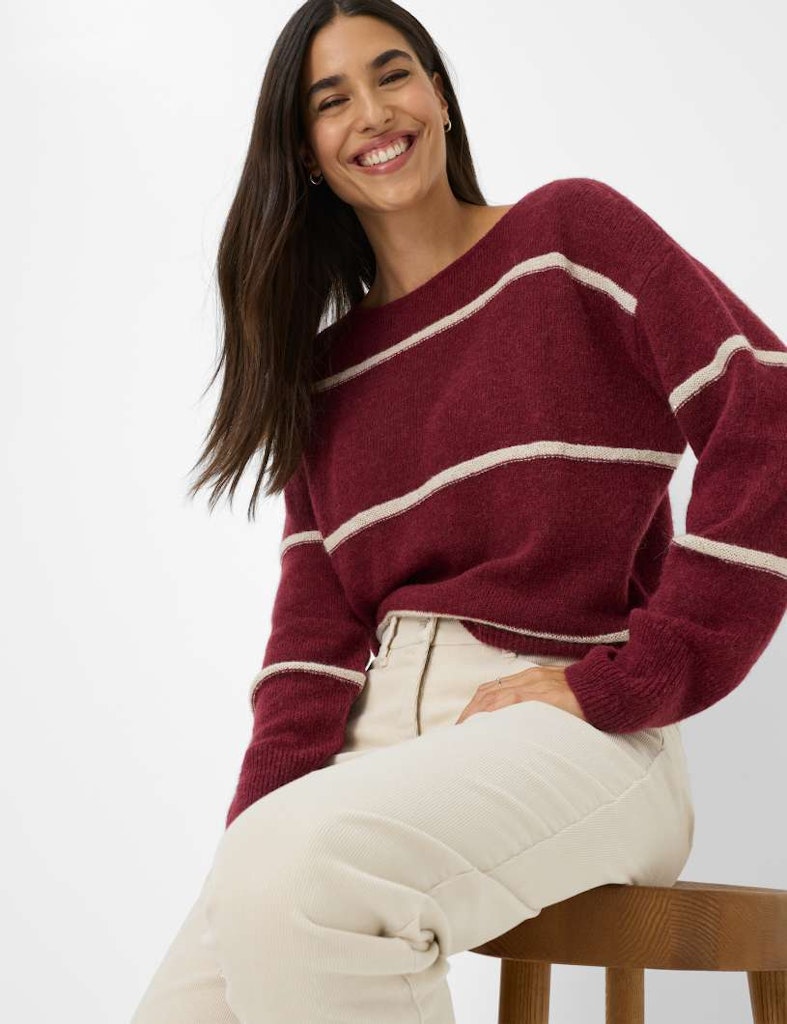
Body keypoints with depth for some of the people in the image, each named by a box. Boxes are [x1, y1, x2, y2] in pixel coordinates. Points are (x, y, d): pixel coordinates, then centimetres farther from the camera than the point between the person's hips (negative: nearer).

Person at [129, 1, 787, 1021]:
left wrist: (624, 681, -13)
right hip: (382, 734, 4)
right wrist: (258, 827, -9)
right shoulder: (323, 369, 17)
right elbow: (315, 626, 8)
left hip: (574, 735, -4)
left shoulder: (570, 233, 3)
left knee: (298, 862, -31)